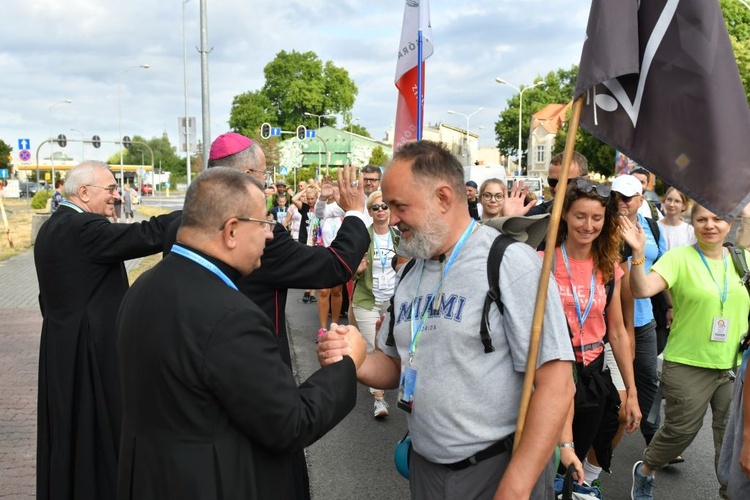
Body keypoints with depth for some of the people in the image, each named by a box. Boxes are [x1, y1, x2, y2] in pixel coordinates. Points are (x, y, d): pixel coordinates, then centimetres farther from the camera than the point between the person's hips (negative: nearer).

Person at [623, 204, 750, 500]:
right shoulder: (679, 258, -11)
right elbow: (642, 290, -25)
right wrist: (638, 253, -37)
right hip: (688, 365, -4)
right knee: (682, 430, 6)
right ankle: (644, 471, 32)